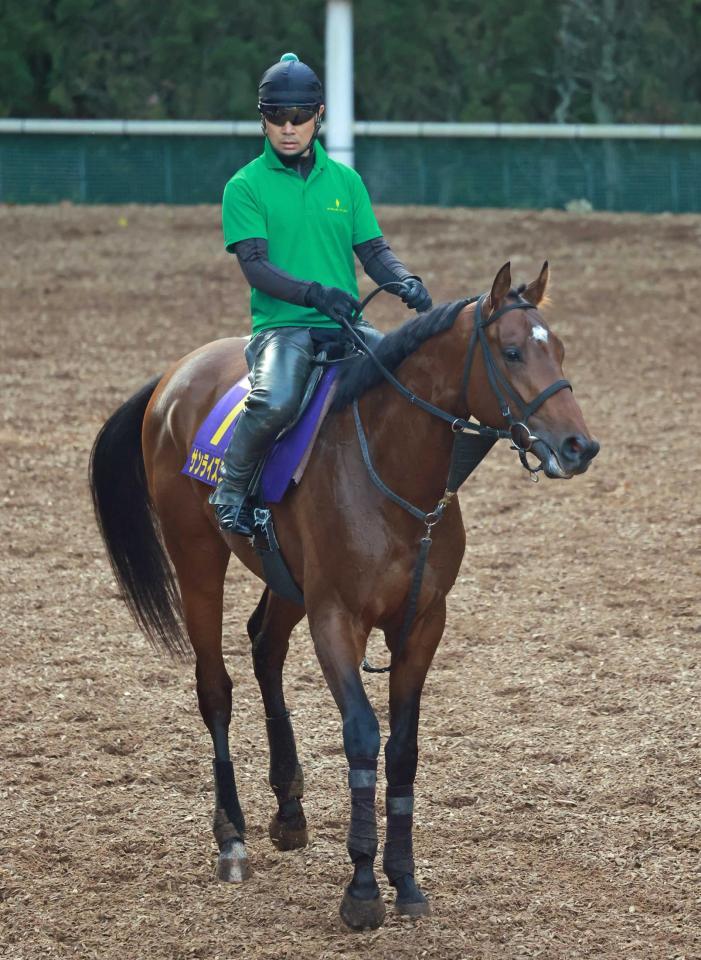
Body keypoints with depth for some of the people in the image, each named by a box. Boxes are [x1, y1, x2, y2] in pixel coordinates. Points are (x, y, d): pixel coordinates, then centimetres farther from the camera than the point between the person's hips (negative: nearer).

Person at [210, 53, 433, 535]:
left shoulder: (345, 181, 14)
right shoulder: (246, 186, 1)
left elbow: (373, 250, 11)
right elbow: (255, 265, -9)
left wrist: (405, 281, -12)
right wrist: (314, 293, -26)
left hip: (346, 326, 4)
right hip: (282, 325, -4)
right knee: (276, 400, -35)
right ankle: (231, 488, -11)